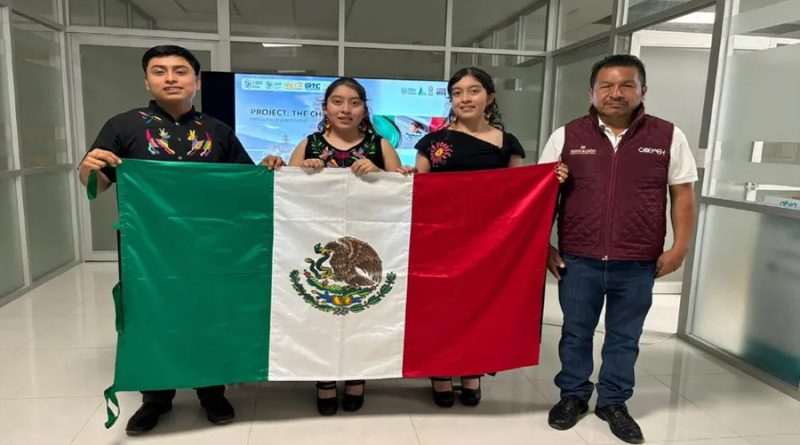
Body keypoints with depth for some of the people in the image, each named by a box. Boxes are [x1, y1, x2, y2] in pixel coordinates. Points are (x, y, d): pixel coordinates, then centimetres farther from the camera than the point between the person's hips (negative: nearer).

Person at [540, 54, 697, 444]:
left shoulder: (668, 137, 0)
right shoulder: (567, 136, -1)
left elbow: (682, 194, 5)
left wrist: (679, 247, -1)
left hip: (638, 262, 0)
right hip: (579, 259, 0)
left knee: (624, 336, 14)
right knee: (576, 332, 14)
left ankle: (613, 402, 33)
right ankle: (573, 395, 33)